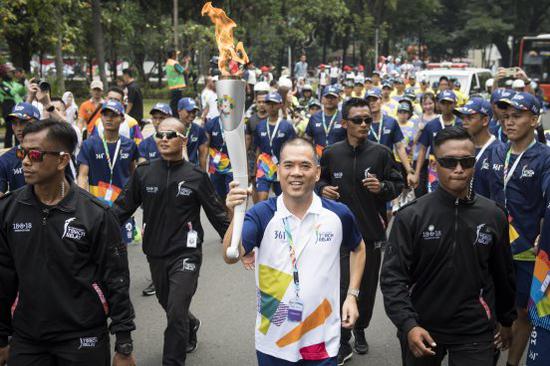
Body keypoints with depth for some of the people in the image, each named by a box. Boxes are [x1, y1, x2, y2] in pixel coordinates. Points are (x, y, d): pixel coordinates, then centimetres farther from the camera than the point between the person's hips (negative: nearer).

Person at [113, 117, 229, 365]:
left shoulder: (196, 176, -7)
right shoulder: (143, 172, -1)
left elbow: (217, 214, -2)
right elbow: (123, 208, 3)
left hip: (186, 254, -4)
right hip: (155, 254, 4)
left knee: (176, 312, -10)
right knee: (167, 305, 21)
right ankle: (191, 326, 52)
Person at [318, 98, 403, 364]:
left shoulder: (381, 153, -5)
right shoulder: (331, 154, -2)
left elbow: (398, 185, 1)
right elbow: (321, 180, 14)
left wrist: (382, 187, -19)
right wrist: (322, 188, -8)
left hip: (372, 232, 1)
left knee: (367, 287, 15)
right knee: (343, 287, -6)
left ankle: (360, 330, 38)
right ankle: (343, 342, 10)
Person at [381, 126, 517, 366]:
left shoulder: (493, 216, -2)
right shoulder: (411, 216, -9)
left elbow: (503, 274, 9)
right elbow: (393, 276, -11)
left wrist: (506, 320, 17)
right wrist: (408, 325, -22)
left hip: (475, 334, 1)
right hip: (421, 331, 0)